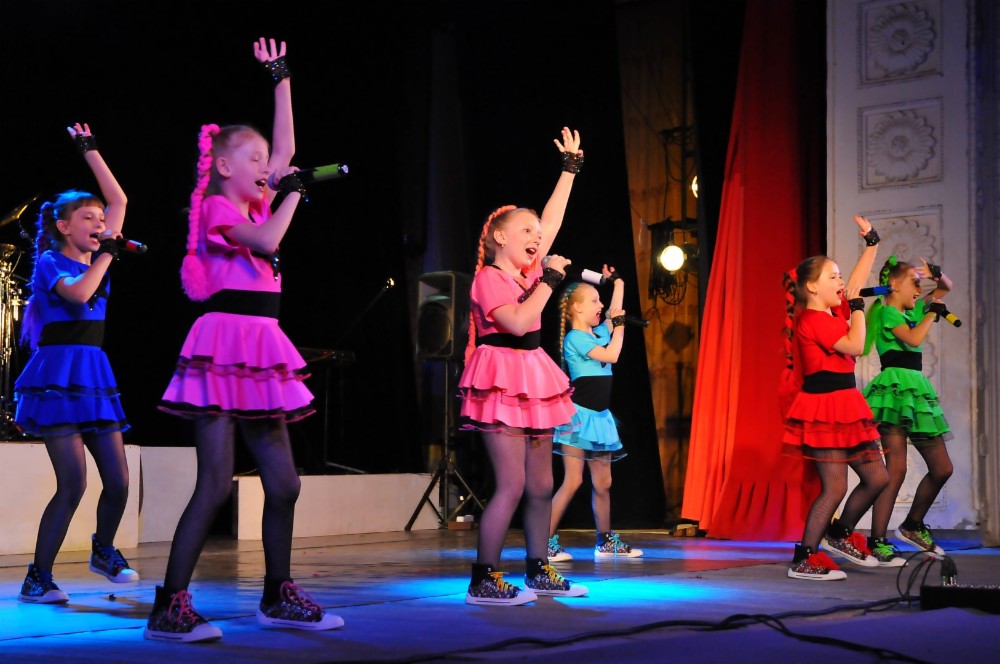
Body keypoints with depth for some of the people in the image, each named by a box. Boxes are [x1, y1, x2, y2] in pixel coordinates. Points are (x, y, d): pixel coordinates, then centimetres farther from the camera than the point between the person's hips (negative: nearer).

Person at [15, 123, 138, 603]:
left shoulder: (93, 257, 16)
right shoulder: (50, 261, -1)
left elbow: (119, 200, 20)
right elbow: (78, 294, -23)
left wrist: (91, 151, 23)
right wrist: (105, 255, -10)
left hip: (94, 374, 7)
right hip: (59, 373, -7)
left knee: (118, 480, 4)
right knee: (73, 484, -14)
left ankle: (103, 550, 31)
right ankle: (37, 578, -4)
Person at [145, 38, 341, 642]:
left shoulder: (255, 205, 19)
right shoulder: (217, 207, -3)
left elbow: (287, 146, 25)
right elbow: (268, 242, -19)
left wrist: (282, 78, 27)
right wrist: (292, 192, -6)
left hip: (260, 350, 8)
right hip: (224, 343, -8)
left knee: (284, 483, 7)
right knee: (217, 482, -12)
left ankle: (279, 596, 18)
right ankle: (170, 606, -8)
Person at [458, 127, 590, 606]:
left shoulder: (527, 270, 13)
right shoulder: (488, 278, -9)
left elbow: (552, 221, 20)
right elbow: (519, 321, -23)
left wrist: (570, 168, 24)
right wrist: (549, 278, -15)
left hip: (532, 382, 8)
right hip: (501, 381, -8)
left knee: (541, 485, 9)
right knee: (512, 484, -13)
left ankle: (537, 571, 19)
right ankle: (483, 579, -9)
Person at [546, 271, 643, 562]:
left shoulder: (598, 333, 14)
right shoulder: (574, 338, -11)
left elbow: (614, 314, 27)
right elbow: (611, 355, -18)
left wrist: (618, 283, 24)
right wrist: (619, 326, -5)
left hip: (599, 416, 9)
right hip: (579, 414, -9)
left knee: (603, 483, 12)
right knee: (572, 481, -14)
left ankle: (606, 542, 21)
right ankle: (545, 543, -13)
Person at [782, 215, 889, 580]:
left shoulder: (834, 312, 14)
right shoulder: (812, 320, -14)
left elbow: (858, 281, 24)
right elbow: (855, 346, -20)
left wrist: (872, 241, 20)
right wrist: (857, 307, -9)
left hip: (844, 407, 10)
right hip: (823, 409, -10)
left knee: (877, 478, 9)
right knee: (835, 486, -11)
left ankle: (839, 535, 27)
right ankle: (803, 561, -3)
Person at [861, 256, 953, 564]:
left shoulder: (911, 312, 21)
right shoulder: (886, 312, -3)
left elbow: (946, 287, 30)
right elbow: (913, 338, -19)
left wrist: (935, 273, 10)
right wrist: (932, 311, -5)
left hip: (916, 392, 9)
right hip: (895, 387, -9)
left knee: (942, 469, 9)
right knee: (896, 470, -15)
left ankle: (913, 525, 26)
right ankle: (877, 542, -12)